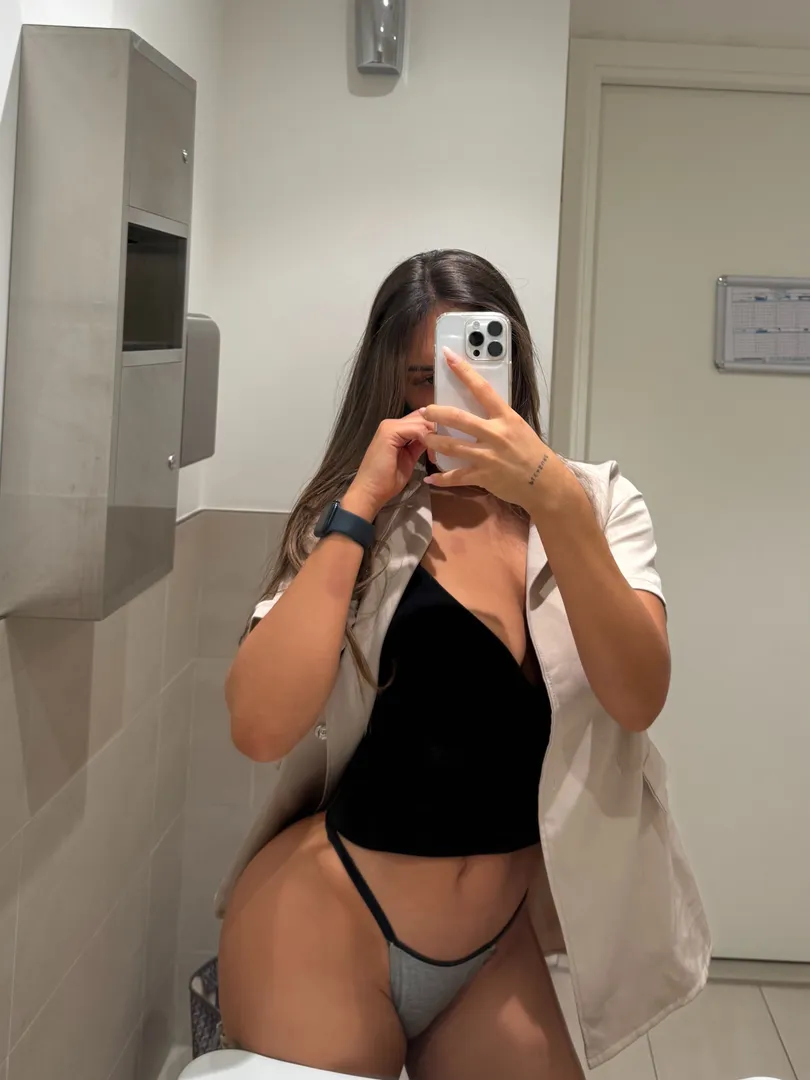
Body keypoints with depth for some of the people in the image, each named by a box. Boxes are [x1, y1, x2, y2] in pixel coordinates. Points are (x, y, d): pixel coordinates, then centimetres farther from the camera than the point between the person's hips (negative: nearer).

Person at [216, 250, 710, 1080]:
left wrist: (554, 500, -29)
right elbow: (261, 728, -21)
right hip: (326, 926, -2)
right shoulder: (355, 526, -6)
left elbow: (636, 698, -17)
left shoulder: (597, 506, 0)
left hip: (499, 948, 2)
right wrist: (359, 506, -20)